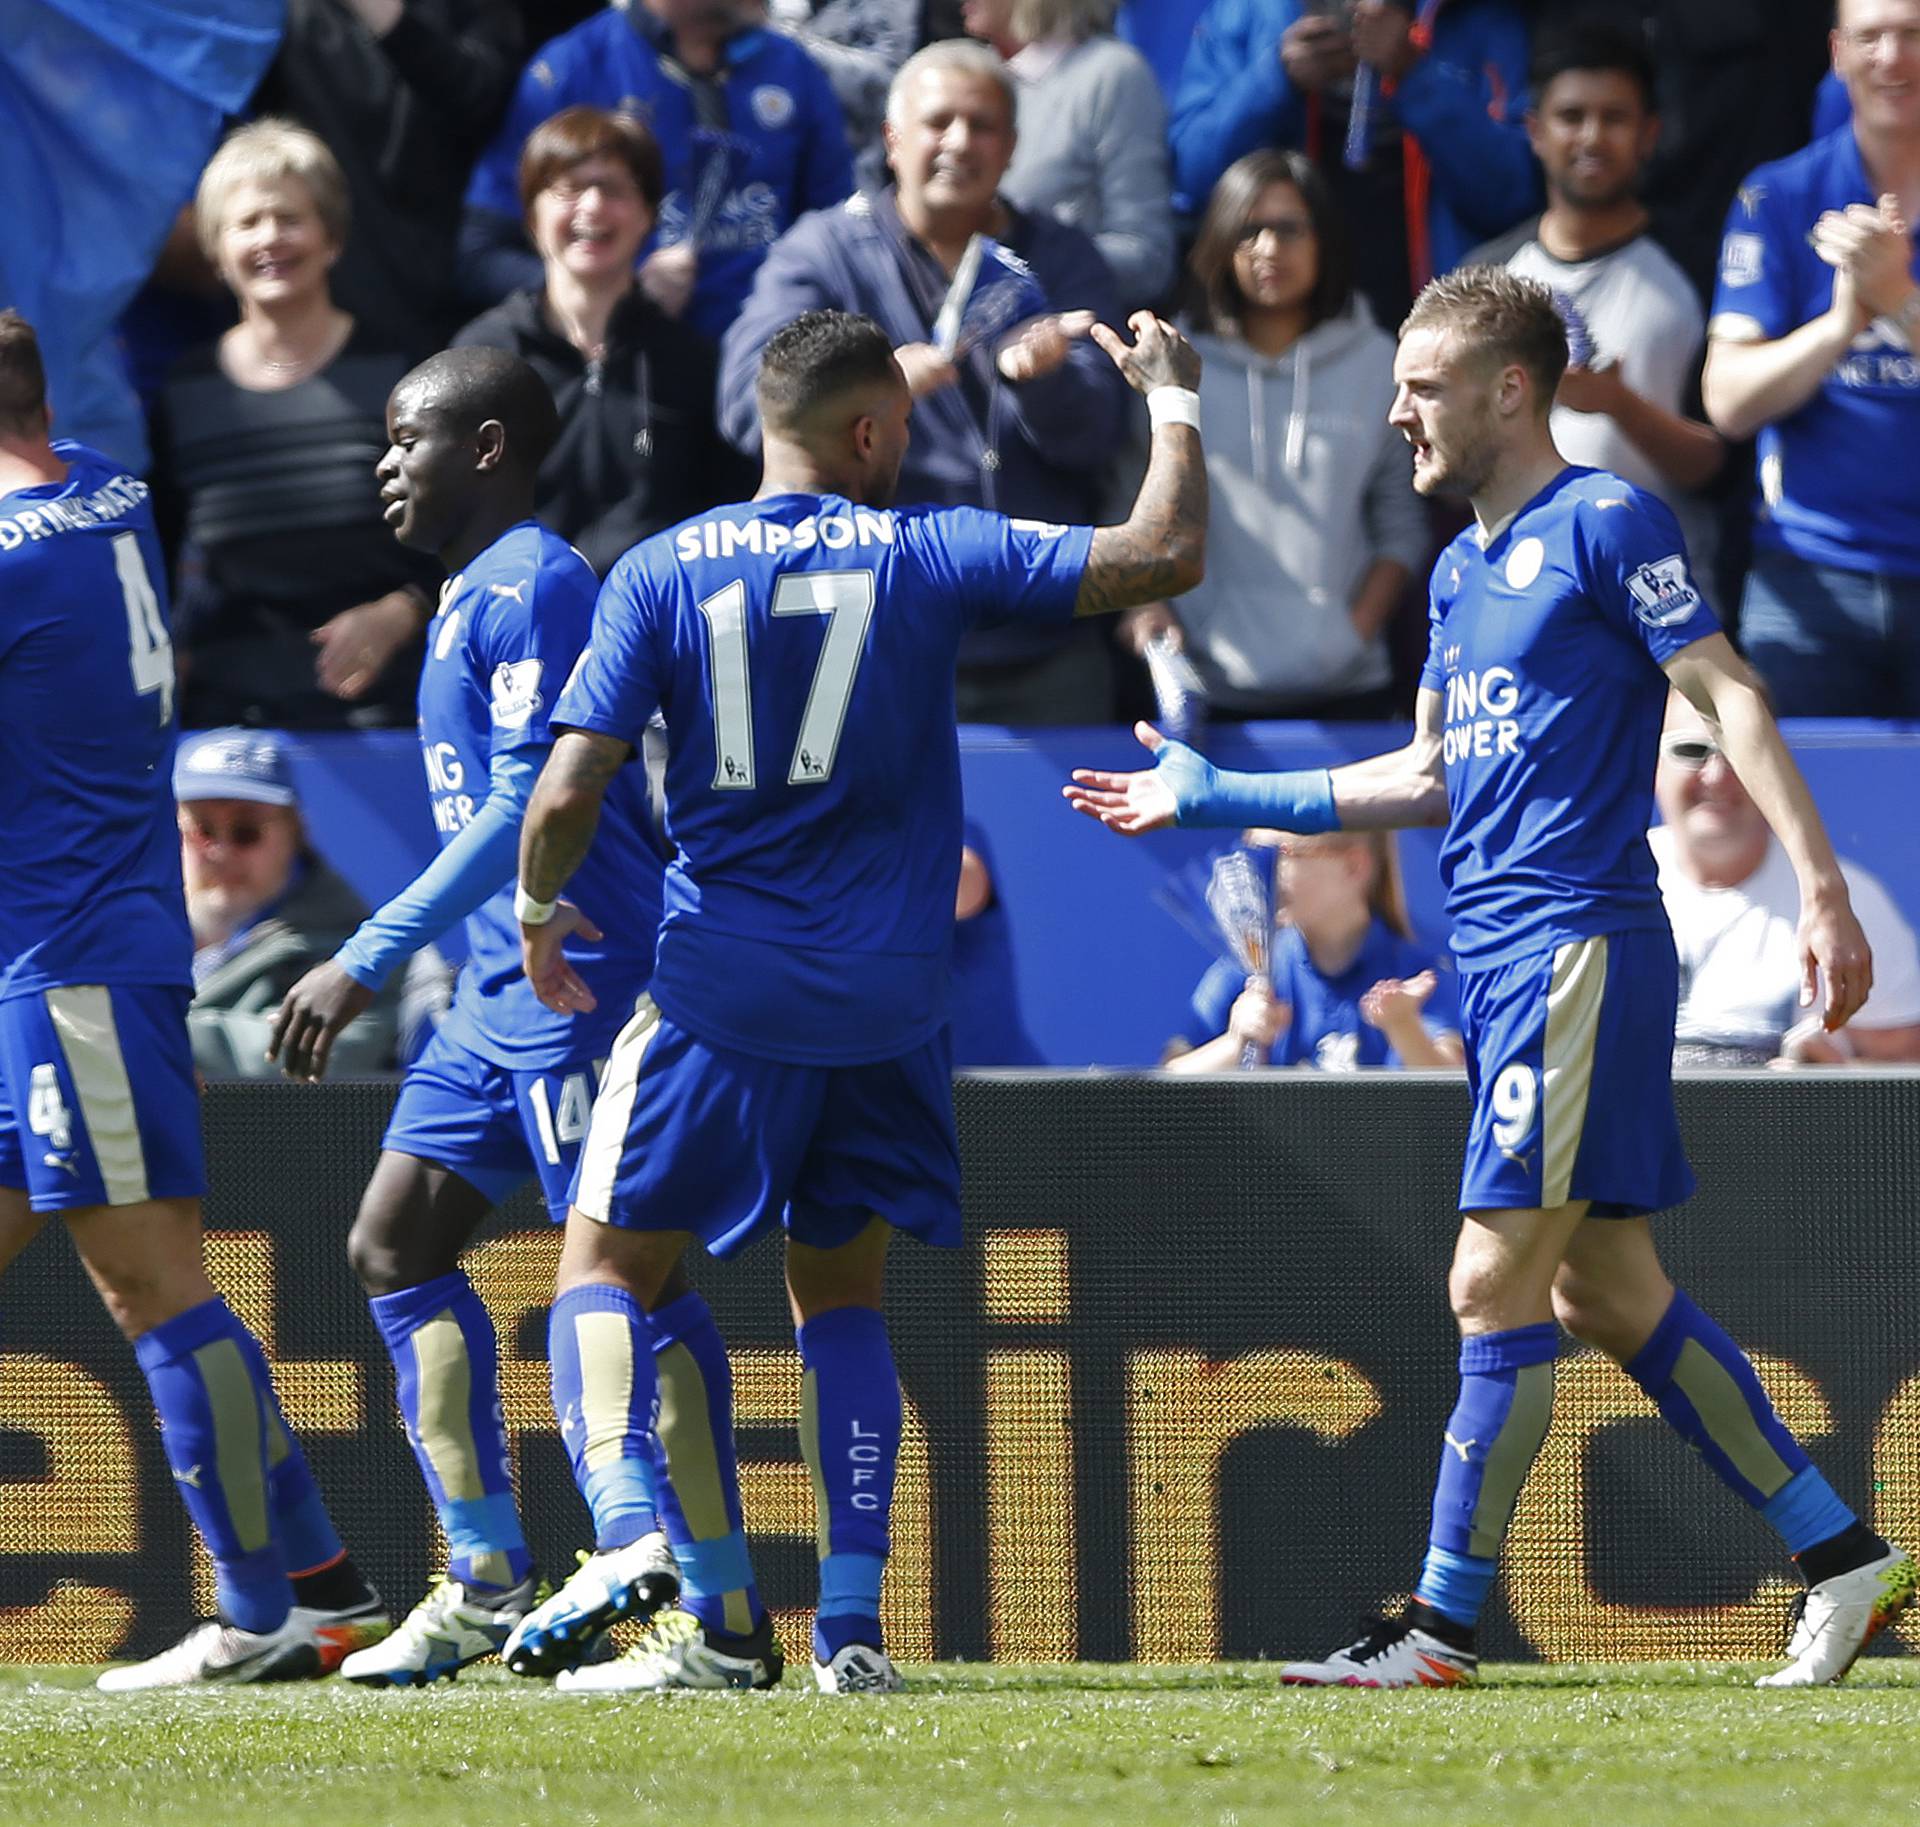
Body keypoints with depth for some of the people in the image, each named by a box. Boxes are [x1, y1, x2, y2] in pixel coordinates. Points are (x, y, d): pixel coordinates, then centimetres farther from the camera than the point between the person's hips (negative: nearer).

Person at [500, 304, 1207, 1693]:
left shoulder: (662, 574, -3)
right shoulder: (928, 556, -2)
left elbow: (569, 796, -8)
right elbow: (1165, 556, -1)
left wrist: (537, 914, 12)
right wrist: (1174, 406, 15)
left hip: (720, 992, -2)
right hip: (887, 1006, 2)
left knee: (605, 1273, 8)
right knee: (843, 1296, 16)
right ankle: (852, 1621, 5)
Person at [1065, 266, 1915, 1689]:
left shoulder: (1605, 524, -6)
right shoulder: (1461, 570, 19)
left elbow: (1733, 701, -11)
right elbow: (1429, 779, 27)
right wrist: (1217, 797, 26)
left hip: (1579, 948, -9)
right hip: (1501, 961, 9)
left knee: (1497, 1280, -9)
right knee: (1605, 1292, 9)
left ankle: (1444, 1627, -7)